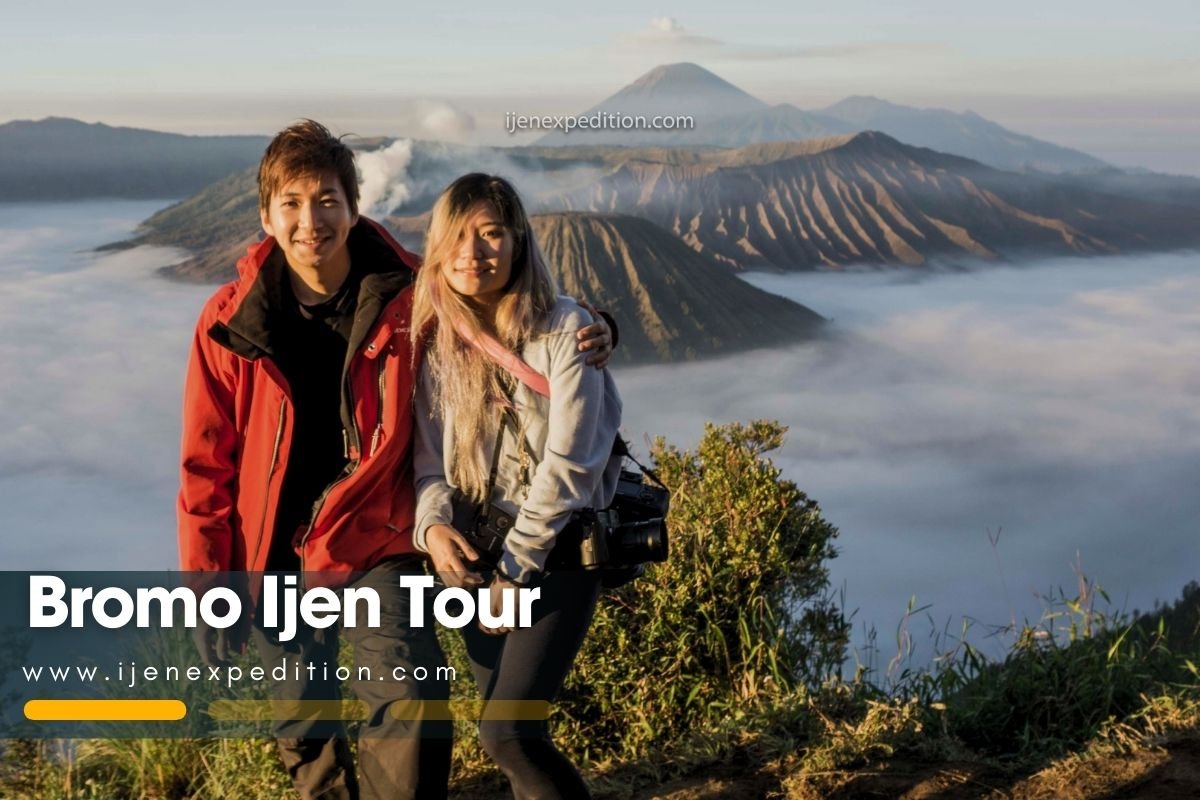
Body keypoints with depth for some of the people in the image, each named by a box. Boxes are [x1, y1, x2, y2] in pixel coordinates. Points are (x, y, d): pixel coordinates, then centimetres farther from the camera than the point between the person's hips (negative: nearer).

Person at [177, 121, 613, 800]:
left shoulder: (408, 296, -11)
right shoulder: (231, 322, -9)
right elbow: (208, 465, -2)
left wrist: (583, 332, -15)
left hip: (373, 538, -1)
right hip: (274, 553, 2)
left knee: (409, 696, -21)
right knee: (306, 729, 17)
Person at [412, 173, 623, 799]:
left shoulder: (564, 328, -12)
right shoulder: (433, 342, 1)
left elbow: (566, 463, -15)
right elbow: (428, 460, 3)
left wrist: (515, 568, -14)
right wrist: (433, 525, -18)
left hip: (558, 548, -5)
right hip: (475, 553, 5)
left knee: (507, 733, -14)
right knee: (512, 732, 10)